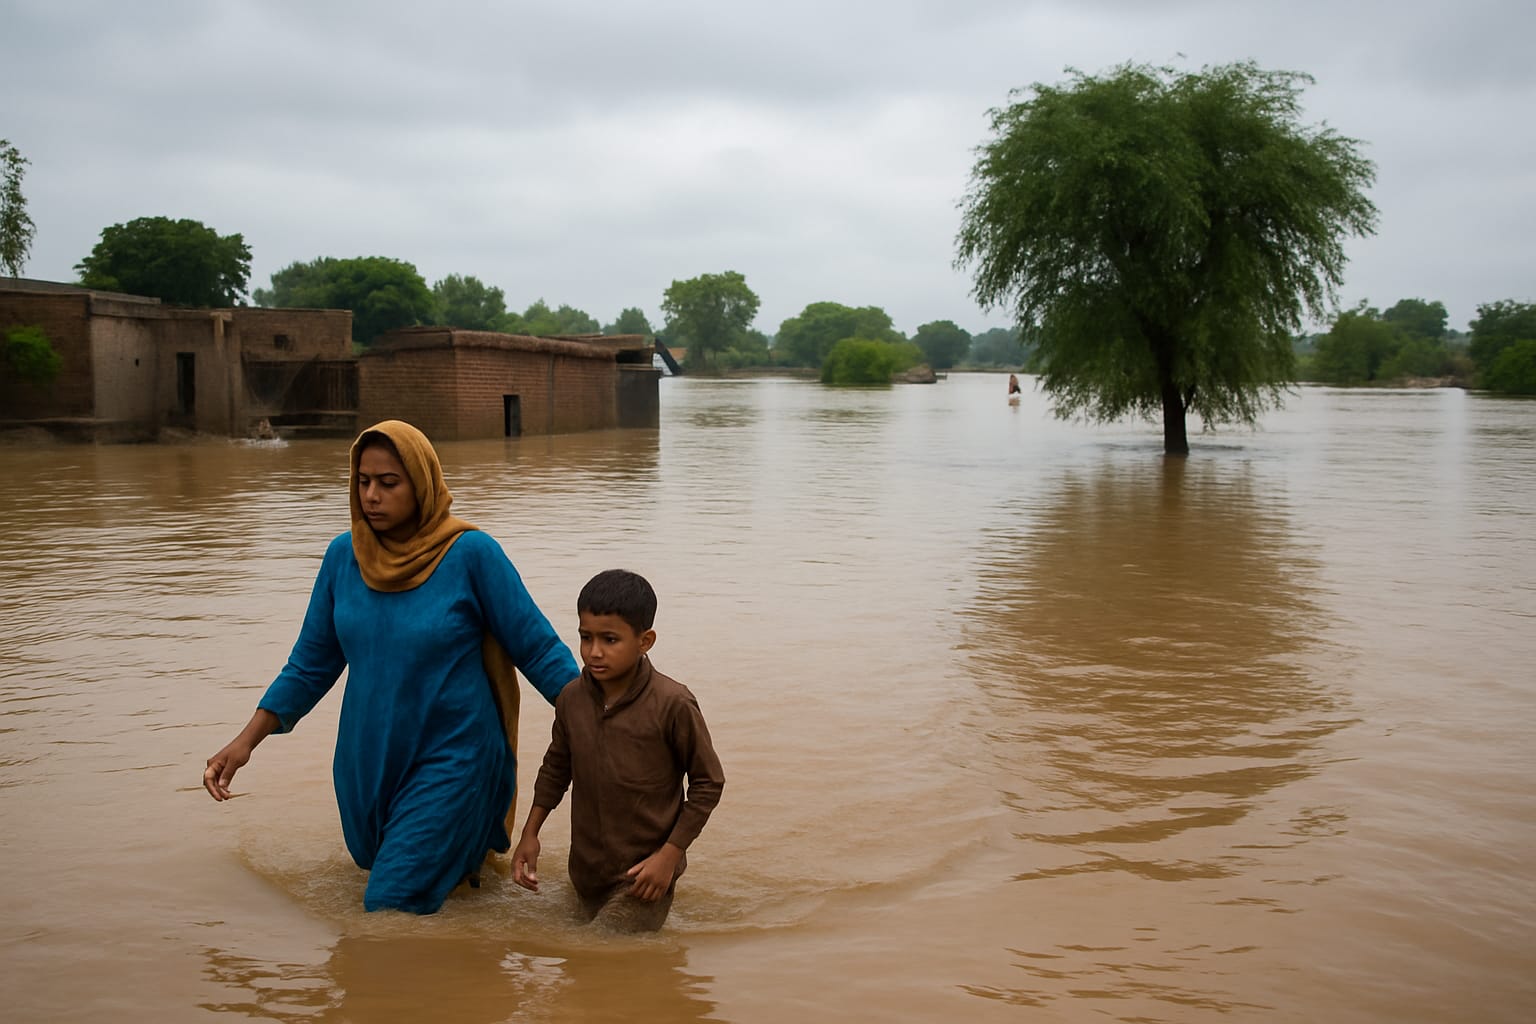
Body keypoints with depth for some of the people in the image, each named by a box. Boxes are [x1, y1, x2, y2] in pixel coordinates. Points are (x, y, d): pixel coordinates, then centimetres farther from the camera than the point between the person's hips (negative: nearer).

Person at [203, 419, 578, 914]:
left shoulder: (471, 553, -16)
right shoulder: (343, 555, -4)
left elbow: (539, 650, -11)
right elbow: (311, 664, 6)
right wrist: (247, 740, 0)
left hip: (450, 761, -5)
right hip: (366, 761, 5)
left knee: (392, 906, -10)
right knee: (378, 868, 21)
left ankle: (471, 847, 16)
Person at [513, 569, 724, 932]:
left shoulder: (672, 704, -19)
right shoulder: (572, 698, -5)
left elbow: (708, 782, -10)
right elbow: (556, 766, 14)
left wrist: (669, 855, -12)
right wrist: (530, 833, 9)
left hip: (643, 874, -6)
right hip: (587, 869, 6)